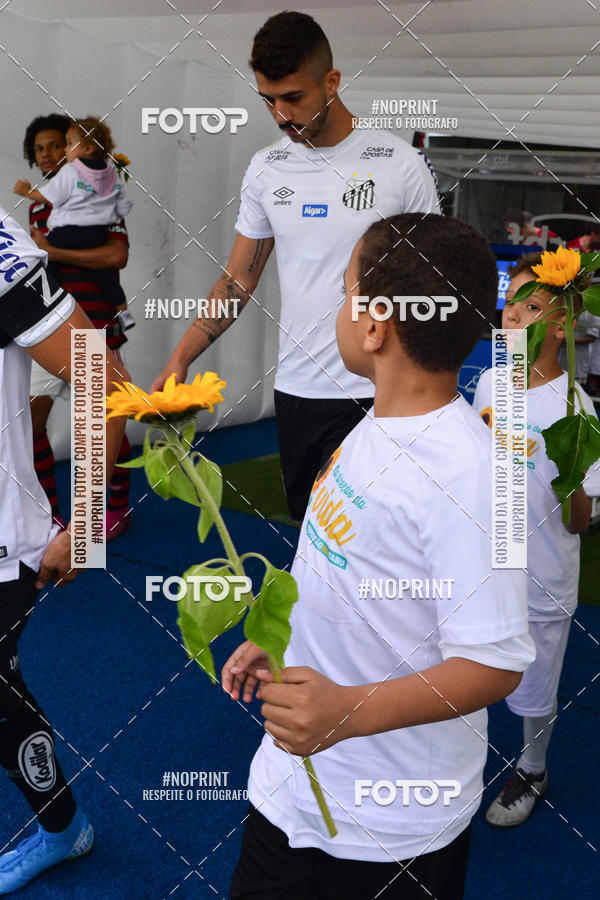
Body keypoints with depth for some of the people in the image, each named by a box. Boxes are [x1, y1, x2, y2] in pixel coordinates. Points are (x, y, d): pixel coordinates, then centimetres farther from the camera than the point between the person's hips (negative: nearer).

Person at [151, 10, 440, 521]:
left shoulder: (401, 164, -5)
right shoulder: (266, 169, 6)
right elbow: (239, 278, 10)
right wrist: (179, 360, -1)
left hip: (374, 393, -4)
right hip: (294, 388, 4)